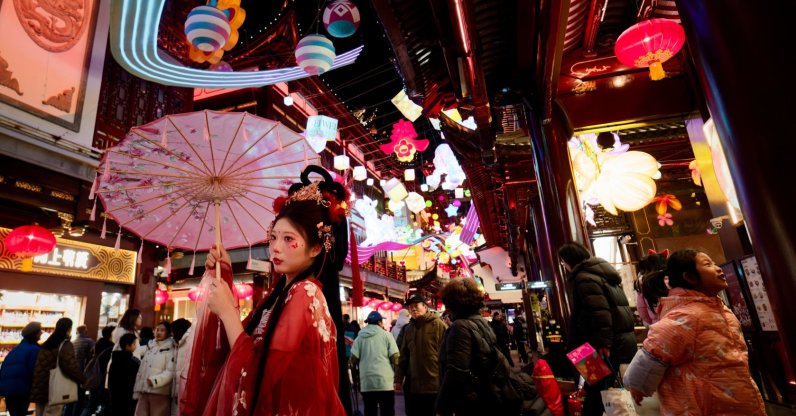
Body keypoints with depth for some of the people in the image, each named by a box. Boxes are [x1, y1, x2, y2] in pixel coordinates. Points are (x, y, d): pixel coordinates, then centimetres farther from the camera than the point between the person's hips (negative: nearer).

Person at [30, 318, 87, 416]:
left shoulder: (46, 344, 12)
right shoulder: (66, 344, -11)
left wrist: (37, 387, 26)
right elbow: (71, 366, -21)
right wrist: (83, 380, -10)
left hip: (39, 388, 8)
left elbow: (39, 366, 17)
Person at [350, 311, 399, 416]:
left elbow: (353, 360, 1)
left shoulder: (360, 337, 5)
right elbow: (395, 358, -6)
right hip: (385, 382, -2)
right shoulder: (386, 335, 0)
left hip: (366, 382, 2)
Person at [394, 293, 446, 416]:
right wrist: (399, 378, 10)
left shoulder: (438, 325, -10)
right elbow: (403, 355, 13)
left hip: (434, 385, -6)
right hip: (412, 384, 6)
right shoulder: (408, 328, 10)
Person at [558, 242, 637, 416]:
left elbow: (599, 313, -23)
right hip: (618, 341, 10)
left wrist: (602, 345, -24)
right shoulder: (600, 272, 19)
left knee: (595, 391, -4)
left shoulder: (583, 278, -12)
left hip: (606, 345, -10)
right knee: (605, 390, 18)